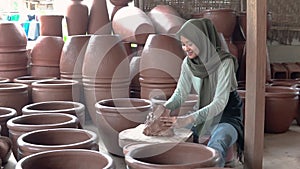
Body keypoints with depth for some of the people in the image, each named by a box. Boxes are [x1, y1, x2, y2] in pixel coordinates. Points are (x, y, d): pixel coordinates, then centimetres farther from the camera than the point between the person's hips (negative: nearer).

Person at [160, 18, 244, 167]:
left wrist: (188, 119, -41)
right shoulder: (188, 63, -5)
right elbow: (180, 93, -3)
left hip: (227, 114, -6)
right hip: (202, 112, 6)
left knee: (215, 148, -36)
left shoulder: (224, 62, -23)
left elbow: (220, 103, -29)